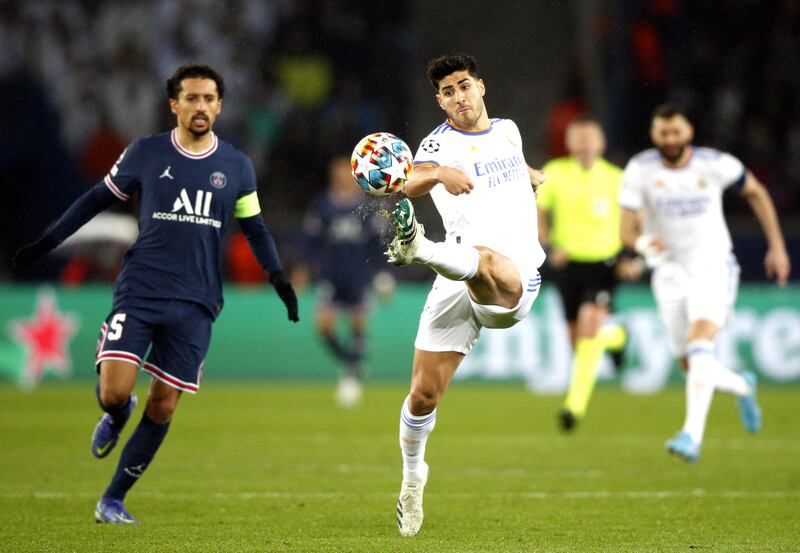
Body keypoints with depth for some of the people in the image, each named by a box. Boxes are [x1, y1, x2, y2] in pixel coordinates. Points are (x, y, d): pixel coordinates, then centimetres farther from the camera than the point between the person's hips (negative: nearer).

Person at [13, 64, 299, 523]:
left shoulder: (237, 166, 7)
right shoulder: (145, 154, 2)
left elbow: (254, 227, 19)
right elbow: (99, 198, 12)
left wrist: (278, 277, 7)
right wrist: (46, 243, 10)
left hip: (194, 305, 1)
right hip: (139, 291, -1)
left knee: (162, 408, -1)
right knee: (114, 393, -17)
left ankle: (113, 501, 14)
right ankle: (116, 416, 22)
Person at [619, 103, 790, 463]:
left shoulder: (716, 165, -8)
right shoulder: (640, 170, -8)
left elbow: (755, 192, 10)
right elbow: (626, 228, -12)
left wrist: (777, 246, 8)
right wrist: (642, 241, -36)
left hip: (713, 268, -3)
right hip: (670, 275, 3)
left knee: (700, 347, -26)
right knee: (692, 368, 7)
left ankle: (692, 435, -34)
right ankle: (743, 387, 40)